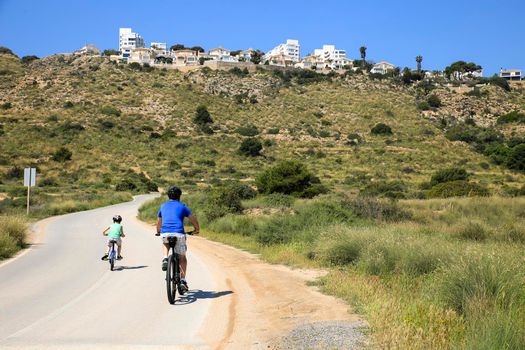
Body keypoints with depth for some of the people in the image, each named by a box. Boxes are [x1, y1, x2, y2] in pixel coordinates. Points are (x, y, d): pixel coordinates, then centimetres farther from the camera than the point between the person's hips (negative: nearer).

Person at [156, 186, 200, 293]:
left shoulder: (163, 206, 21)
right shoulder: (182, 206, 12)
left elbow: (159, 222, 33)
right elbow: (194, 219, 11)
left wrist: (158, 232, 51)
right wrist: (196, 229, 28)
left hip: (165, 233, 2)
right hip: (179, 234, -2)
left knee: (165, 244, 37)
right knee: (182, 258, 13)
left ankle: (165, 258, 8)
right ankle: (183, 281, 2)